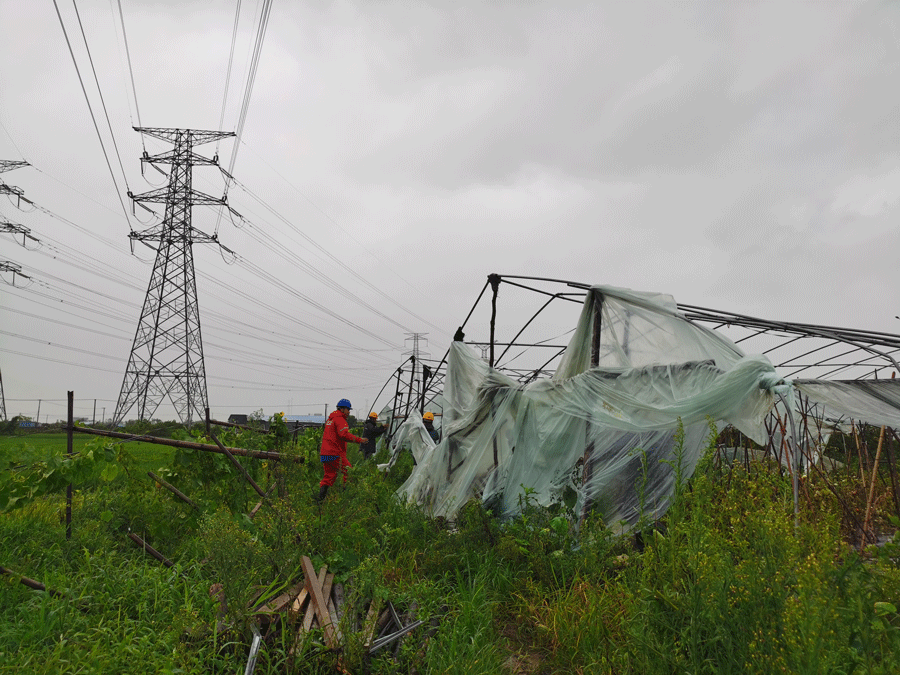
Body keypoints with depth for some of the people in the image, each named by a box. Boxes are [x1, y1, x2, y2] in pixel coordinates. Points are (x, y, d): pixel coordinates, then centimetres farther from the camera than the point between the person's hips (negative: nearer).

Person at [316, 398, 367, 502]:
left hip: (325, 453, 9)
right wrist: (359, 440, -21)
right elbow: (344, 434, -24)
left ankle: (321, 496, 4)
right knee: (348, 473, -4)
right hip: (336, 454, -9)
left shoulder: (330, 419, 22)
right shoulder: (340, 419, -10)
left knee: (329, 475, 12)